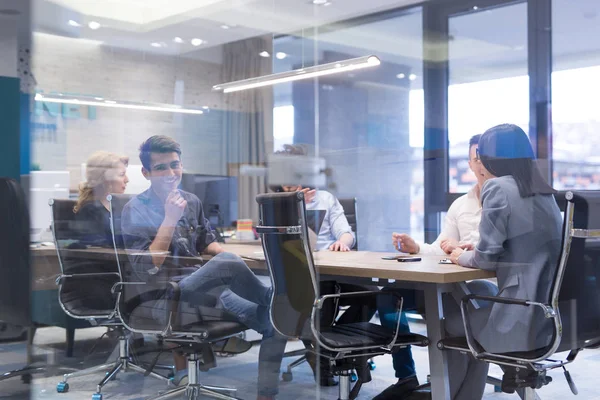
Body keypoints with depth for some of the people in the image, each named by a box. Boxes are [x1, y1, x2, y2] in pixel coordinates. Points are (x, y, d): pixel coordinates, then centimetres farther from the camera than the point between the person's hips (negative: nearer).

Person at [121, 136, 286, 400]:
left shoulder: (192, 201, 12)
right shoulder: (136, 210, -5)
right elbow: (147, 270, -14)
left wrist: (226, 254, 0)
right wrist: (170, 219, -19)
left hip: (205, 287, 7)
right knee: (227, 264, -35)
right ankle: (271, 298, -7)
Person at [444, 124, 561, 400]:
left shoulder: (497, 188, -10)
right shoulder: (544, 191, 12)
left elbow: (487, 258, -12)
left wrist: (463, 257, 7)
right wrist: (476, 252, 18)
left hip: (522, 321, -7)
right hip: (551, 313, 7)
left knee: (445, 316, 16)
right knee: (475, 292, 29)